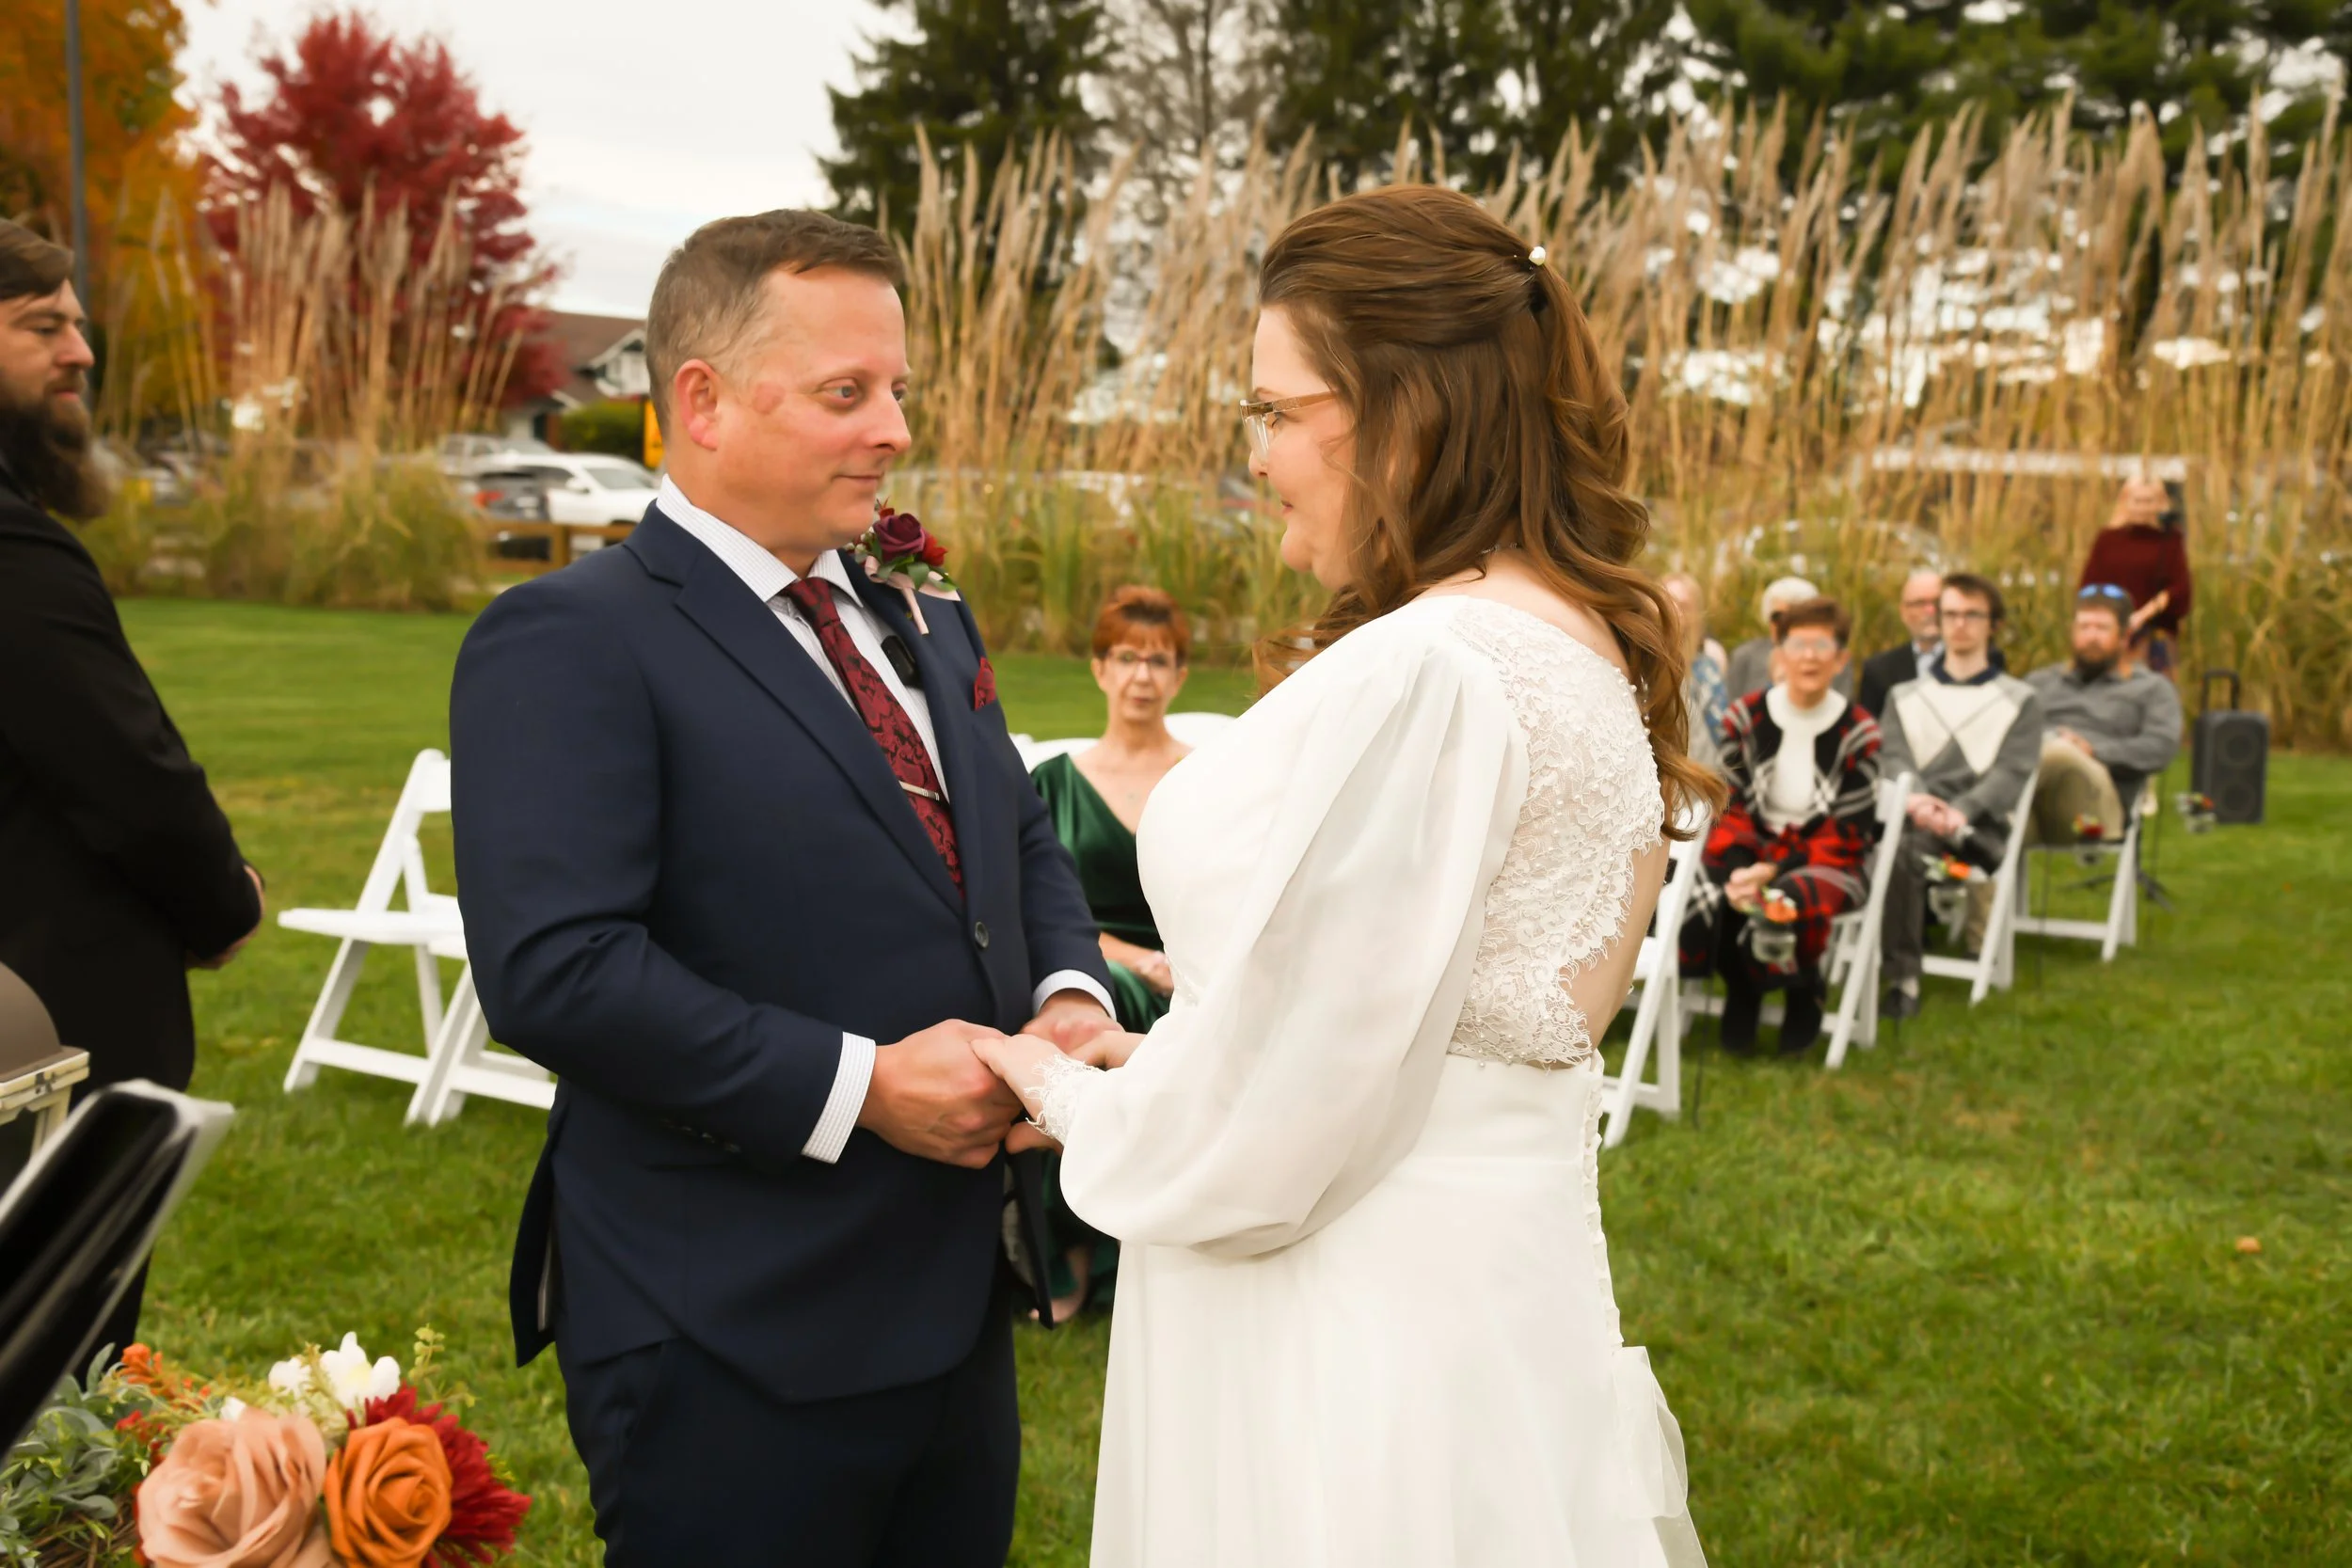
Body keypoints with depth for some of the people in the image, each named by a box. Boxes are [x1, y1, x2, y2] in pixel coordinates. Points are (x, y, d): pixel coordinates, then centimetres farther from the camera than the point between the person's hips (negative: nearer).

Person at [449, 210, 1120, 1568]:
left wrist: (1072, 995, -3)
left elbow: (1027, 844, 19)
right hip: (737, 1343, -7)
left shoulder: (929, 626, 12)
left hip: (960, 1300, 8)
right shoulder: (571, 641, -14)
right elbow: (552, 969, -23)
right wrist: (857, 1086, -22)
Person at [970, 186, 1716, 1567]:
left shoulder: (1421, 674, -25)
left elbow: (1260, 1131, -22)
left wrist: (1066, 1092, -3)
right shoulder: (1584, 642, 6)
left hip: (1372, 1330, -9)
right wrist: (1163, 1060, 12)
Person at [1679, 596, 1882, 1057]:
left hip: (1824, 859, -3)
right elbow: (1730, 807, -1)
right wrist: (1742, 868, -21)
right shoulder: (1745, 718, 0)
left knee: (1780, 906, -36)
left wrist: (1773, 872, -20)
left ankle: (1804, 998, 0)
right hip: (1753, 850, 3)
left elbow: (1848, 832, -8)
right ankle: (1740, 991, 4)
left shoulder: (1858, 733, -7)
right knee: (1701, 901, -29)